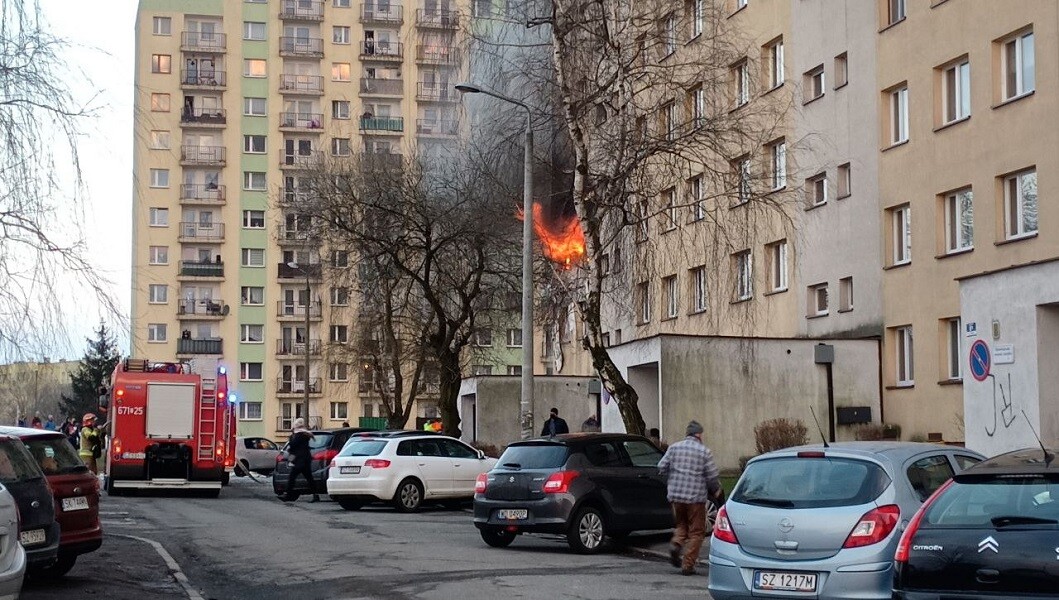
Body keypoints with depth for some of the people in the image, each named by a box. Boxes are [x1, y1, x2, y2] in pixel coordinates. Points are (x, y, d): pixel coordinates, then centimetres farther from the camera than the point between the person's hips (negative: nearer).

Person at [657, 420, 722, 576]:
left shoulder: (674, 447, 6)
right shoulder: (704, 451, -3)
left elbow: (662, 467, 2)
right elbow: (712, 476, -5)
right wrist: (716, 491, 12)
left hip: (676, 495, 4)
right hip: (696, 496, -4)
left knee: (682, 525, 22)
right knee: (696, 532, 6)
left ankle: (676, 544, -6)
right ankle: (688, 565, 1)